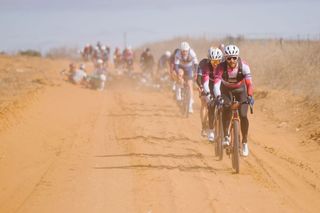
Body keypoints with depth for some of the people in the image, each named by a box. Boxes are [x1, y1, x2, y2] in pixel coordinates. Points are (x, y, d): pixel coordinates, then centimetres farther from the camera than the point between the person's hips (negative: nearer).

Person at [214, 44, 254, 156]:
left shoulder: (243, 66, -29)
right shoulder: (221, 67, -30)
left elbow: (249, 82, -39)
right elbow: (217, 82, -42)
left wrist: (250, 96, -55)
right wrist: (218, 96, -59)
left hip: (240, 89, 0)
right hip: (226, 90, 0)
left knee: (243, 116, -12)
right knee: (226, 109, -28)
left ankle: (245, 142, 3)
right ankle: (226, 136, -13)